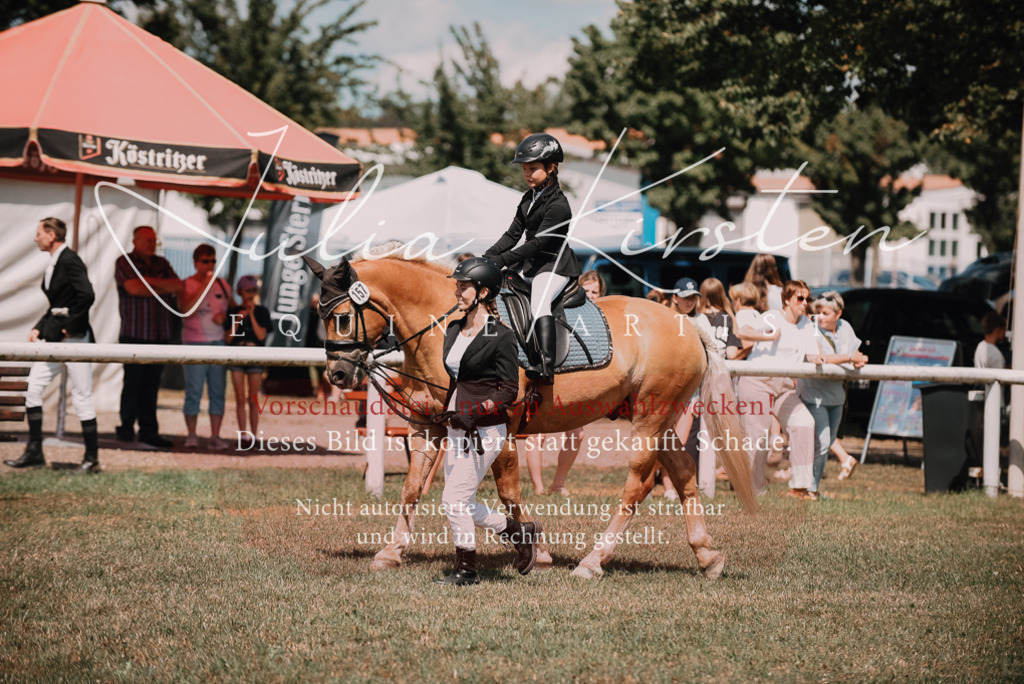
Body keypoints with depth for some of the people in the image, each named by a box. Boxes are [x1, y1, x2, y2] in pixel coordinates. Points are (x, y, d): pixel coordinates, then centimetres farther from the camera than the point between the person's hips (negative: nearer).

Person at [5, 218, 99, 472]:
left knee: (81, 396, -3)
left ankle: (92, 458, 5)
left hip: (74, 337, -10)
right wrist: (39, 328, 9)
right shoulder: (53, 263, 14)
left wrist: (70, 326, -18)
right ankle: (34, 452, 11)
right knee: (33, 389, 6)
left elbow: (87, 295, -25)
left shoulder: (70, 261, -15)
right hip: (53, 337, 10)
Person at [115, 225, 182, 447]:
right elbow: (133, 288, -14)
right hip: (134, 334, -5)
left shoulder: (161, 264, 18)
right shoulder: (124, 262, 1)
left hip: (159, 335, 5)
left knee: (151, 383, 4)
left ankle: (148, 431, 7)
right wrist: (161, 290, -3)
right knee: (133, 381, -7)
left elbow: (177, 286, 4)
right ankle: (126, 427, 2)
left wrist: (150, 280, -8)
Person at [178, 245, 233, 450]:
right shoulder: (187, 285, -1)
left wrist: (224, 316, -2)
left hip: (219, 342, 4)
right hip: (195, 343, -4)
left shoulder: (222, 284, 12)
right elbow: (186, 310, -17)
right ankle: (191, 435, 4)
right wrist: (205, 286, -19)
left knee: (218, 391, 2)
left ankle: (215, 436, 6)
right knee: (194, 392, -3)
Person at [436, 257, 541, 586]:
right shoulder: (454, 330, 10)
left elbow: (509, 391, -14)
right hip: (457, 428, 8)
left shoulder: (500, 337, -12)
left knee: (454, 499, -9)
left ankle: (466, 569, 4)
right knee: (459, 504, 11)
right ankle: (522, 532, 28)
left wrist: (475, 411, -24)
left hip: (486, 430, -8)